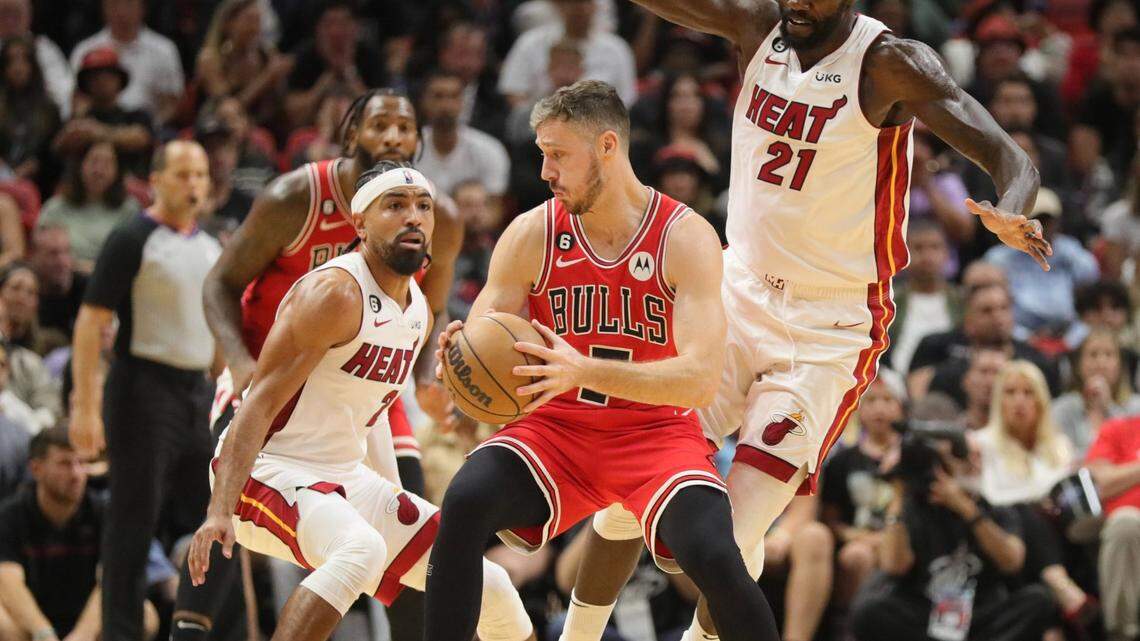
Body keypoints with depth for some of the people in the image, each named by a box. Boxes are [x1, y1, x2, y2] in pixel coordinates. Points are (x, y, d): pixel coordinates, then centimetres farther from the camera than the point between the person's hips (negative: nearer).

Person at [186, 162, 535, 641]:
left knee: (487, 585, 8)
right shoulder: (334, 293, -18)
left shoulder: (420, 312, 9)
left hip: (349, 478, 9)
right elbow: (259, 406, -23)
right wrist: (220, 511, -32)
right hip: (271, 473, -9)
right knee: (362, 549, -39)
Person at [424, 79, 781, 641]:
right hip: (558, 427, 2)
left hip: (657, 431, -2)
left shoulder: (685, 238, -13)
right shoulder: (531, 235, -4)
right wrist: (459, 356, -25)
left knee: (715, 558, -28)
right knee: (464, 504, -28)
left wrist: (584, 372, -37)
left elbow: (700, 379, -23)